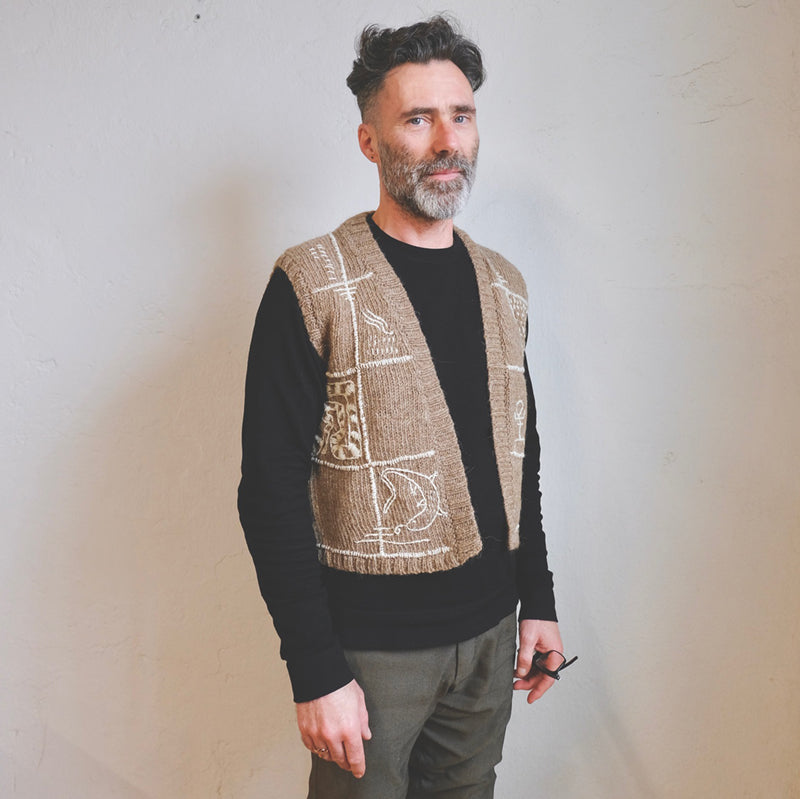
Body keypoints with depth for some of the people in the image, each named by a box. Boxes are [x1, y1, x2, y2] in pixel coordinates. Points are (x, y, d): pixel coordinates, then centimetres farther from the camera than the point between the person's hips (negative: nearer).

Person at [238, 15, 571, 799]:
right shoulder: (313, 284, -11)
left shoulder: (502, 285, 8)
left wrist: (537, 599, 12)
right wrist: (315, 672, -16)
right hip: (371, 643, -5)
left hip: (488, 633, 5)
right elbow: (271, 489, -14)